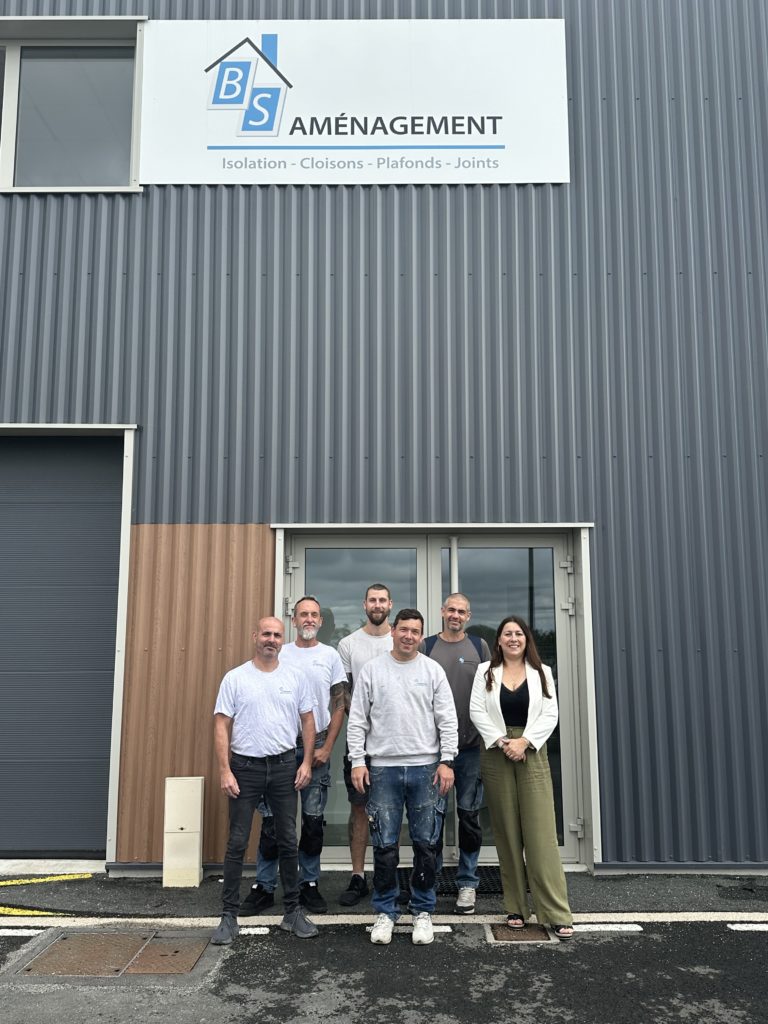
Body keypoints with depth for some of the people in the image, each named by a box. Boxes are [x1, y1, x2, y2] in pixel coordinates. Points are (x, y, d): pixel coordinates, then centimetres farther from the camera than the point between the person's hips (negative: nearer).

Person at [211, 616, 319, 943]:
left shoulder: (295, 678, 3)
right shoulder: (235, 678, -3)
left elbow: (307, 721, 7)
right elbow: (222, 726, -5)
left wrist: (306, 763, -1)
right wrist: (225, 771, -11)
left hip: (284, 767, 2)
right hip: (245, 768, -2)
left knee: (288, 841, 9)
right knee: (237, 843, 3)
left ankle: (293, 910, 22)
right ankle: (229, 916, 14)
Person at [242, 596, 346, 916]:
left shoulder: (330, 656, 4)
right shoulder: (280, 655, 4)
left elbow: (338, 706, 3)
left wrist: (326, 748, -5)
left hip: (316, 746, 0)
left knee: (313, 820, 7)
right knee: (272, 820, 2)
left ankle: (309, 885, 20)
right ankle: (264, 887, 14)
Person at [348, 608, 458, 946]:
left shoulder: (433, 670, 5)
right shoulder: (371, 670, 4)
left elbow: (447, 720, 3)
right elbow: (357, 719, 4)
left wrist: (447, 761, -5)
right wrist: (357, 761, -3)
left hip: (426, 769, 1)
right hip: (383, 769, 0)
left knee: (426, 844, 5)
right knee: (385, 846, 4)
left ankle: (423, 911, 20)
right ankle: (385, 911, 19)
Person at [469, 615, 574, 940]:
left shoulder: (541, 672, 8)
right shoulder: (485, 672, 7)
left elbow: (550, 715, 1)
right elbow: (477, 711, -1)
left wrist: (523, 741, -11)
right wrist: (502, 741, -11)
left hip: (532, 755, 0)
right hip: (496, 755, 0)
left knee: (541, 833, -5)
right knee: (507, 833, 5)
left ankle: (557, 913, -3)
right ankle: (515, 908, 14)